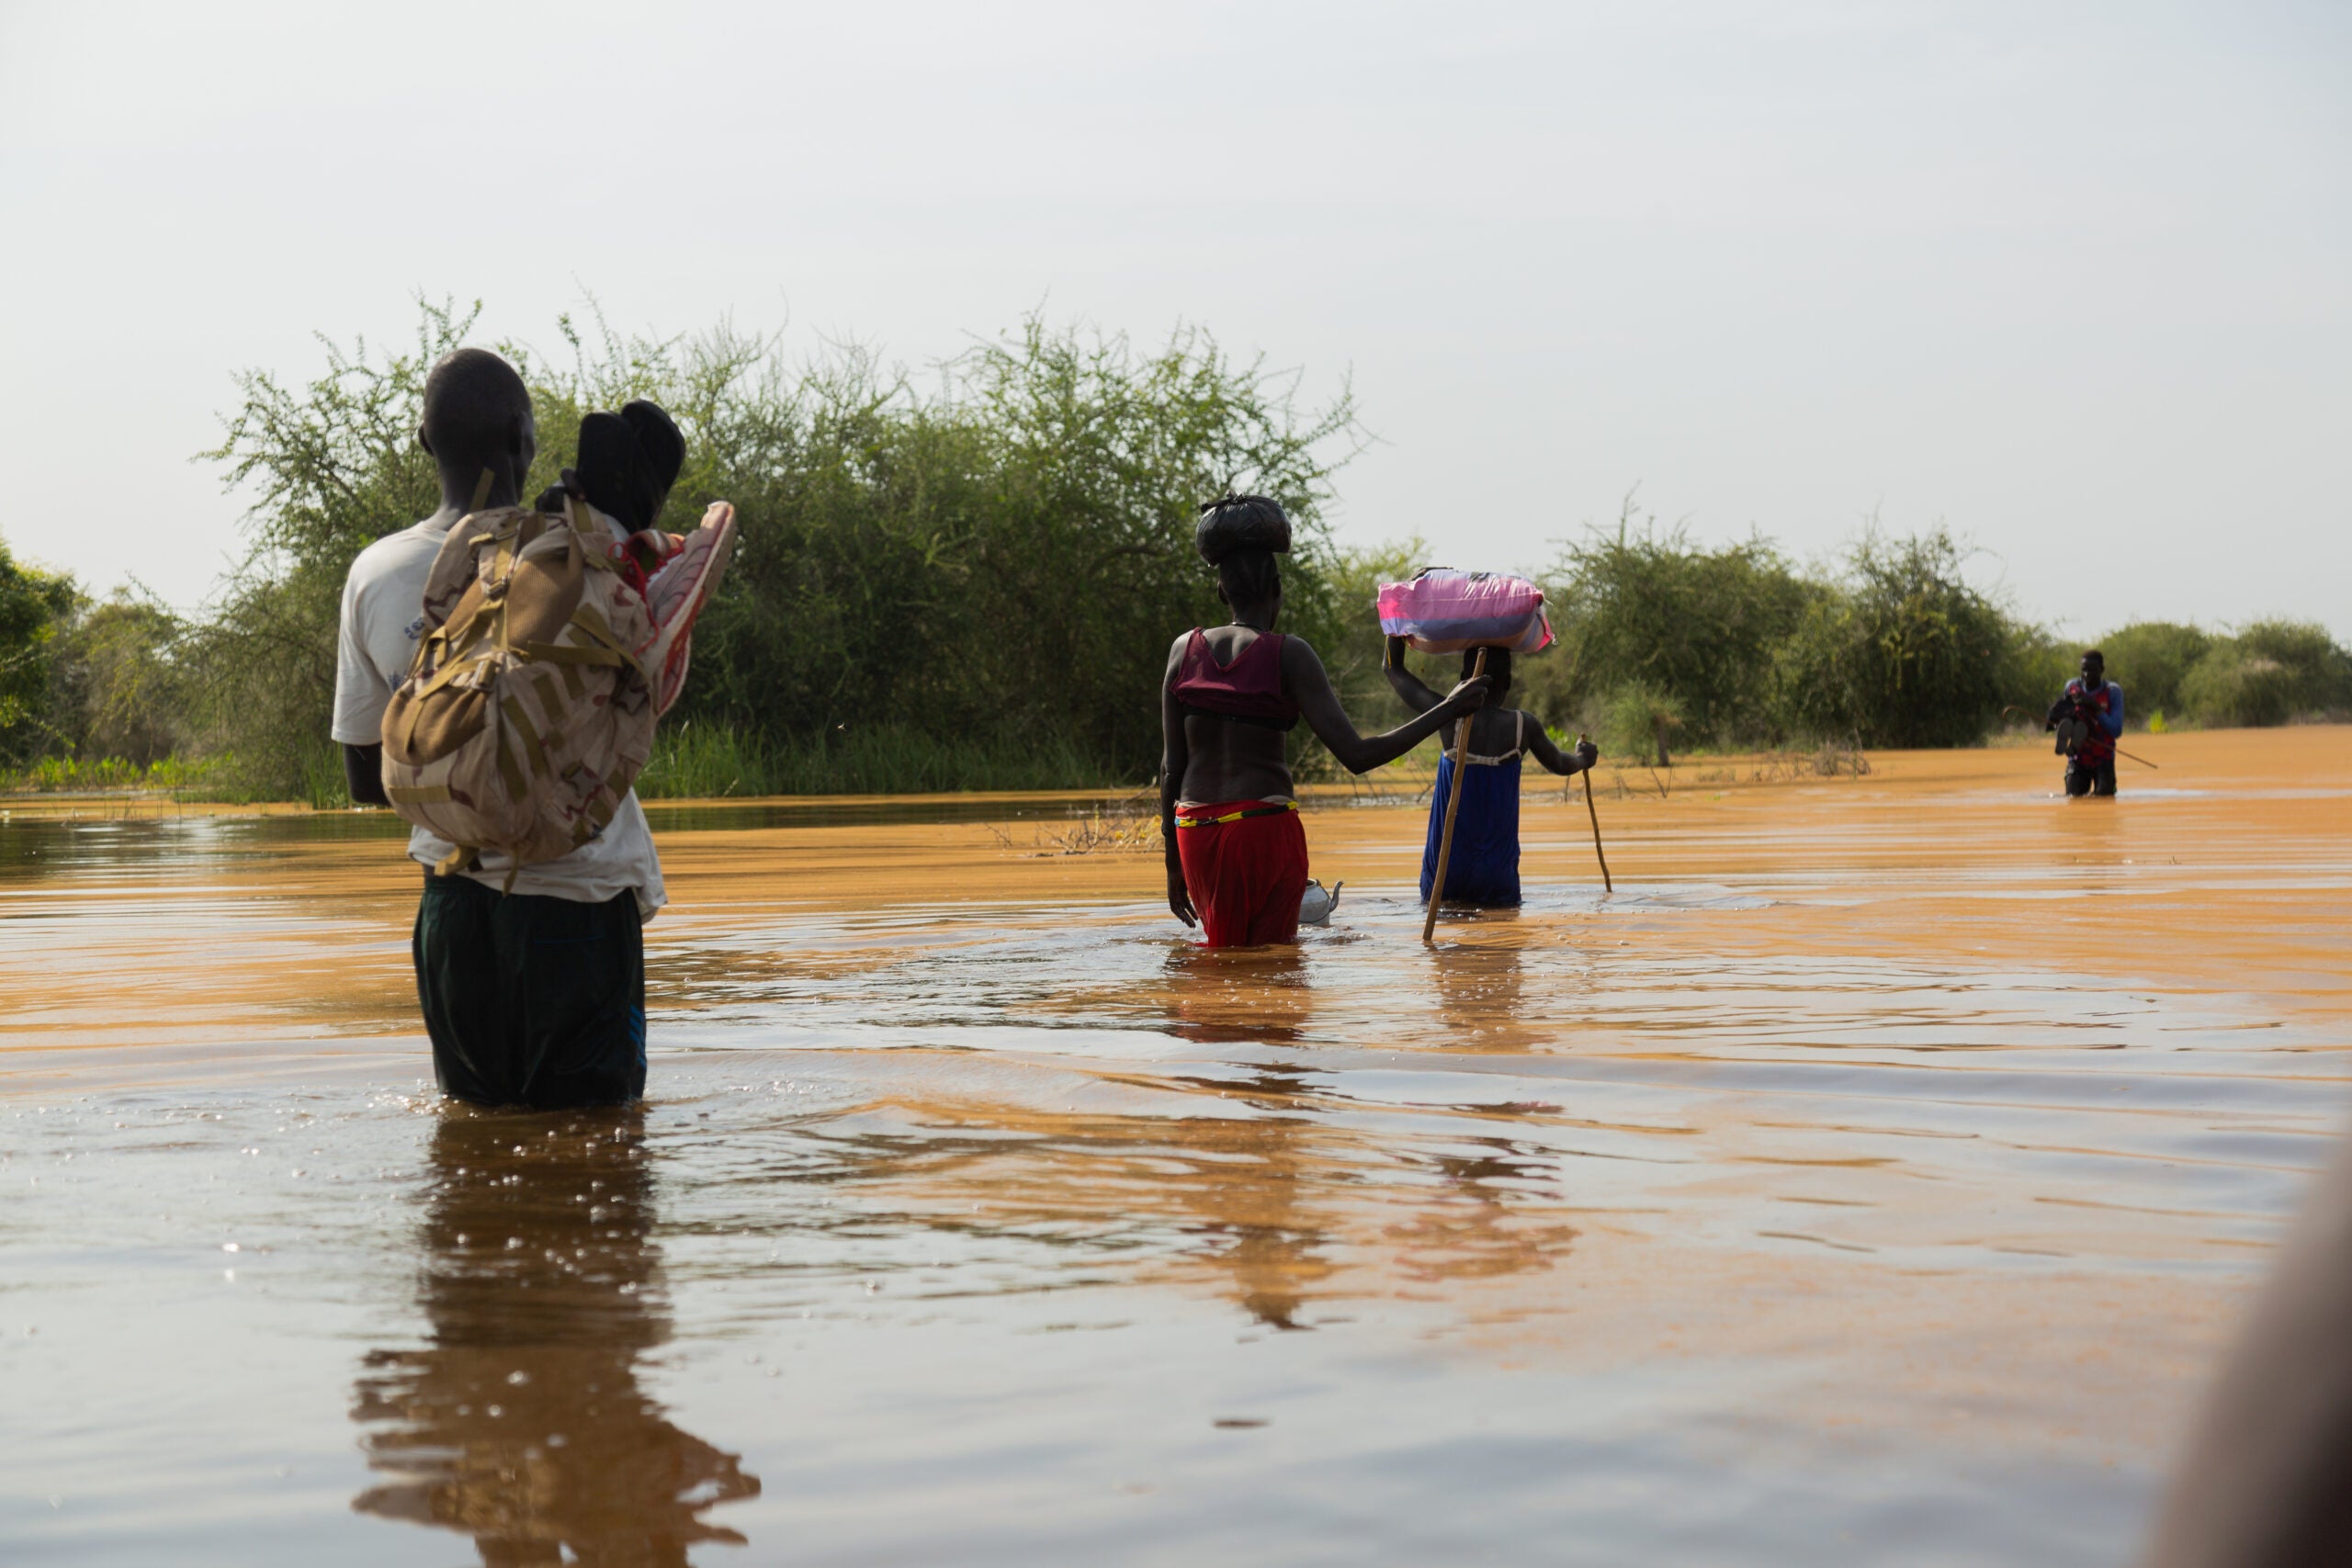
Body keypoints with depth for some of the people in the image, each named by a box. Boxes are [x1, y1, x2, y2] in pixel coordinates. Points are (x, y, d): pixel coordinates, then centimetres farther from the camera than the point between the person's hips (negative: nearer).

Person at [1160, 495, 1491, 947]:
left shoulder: (1184, 649, 6)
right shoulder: (1288, 654, -6)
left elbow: (1171, 765, 6)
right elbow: (1356, 755, -12)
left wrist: (1173, 862, 14)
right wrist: (1446, 710, -5)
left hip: (1194, 831, 4)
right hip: (1265, 825, -4)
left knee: (1222, 947, 20)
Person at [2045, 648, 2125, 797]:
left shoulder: (2113, 691, -7)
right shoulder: (2072, 687, 1)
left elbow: (2117, 731, -15)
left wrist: (2096, 708, -24)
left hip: (2103, 758, -2)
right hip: (2078, 759, 2)